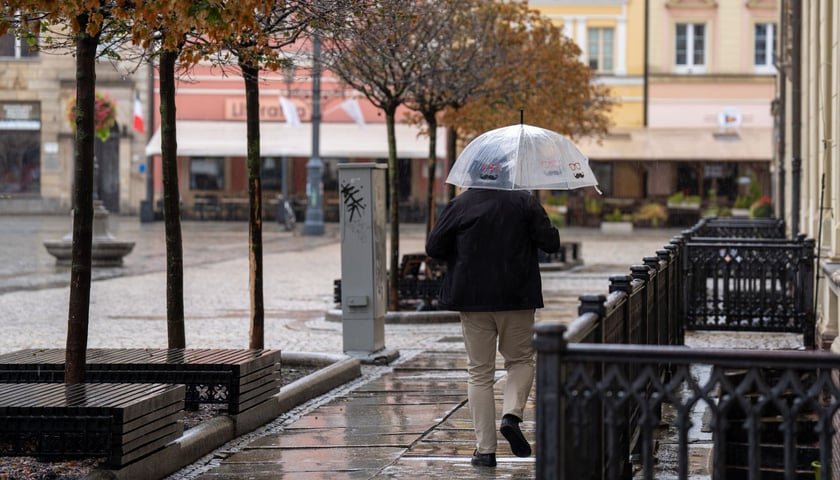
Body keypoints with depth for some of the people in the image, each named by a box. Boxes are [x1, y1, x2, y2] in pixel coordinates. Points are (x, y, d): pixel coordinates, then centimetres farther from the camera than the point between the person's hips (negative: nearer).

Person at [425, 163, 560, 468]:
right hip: (516, 298, 0)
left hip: (472, 298, 1)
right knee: (520, 359, 18)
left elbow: (433, 248, 0)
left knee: (479, 373, 6)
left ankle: (485, 449, 3)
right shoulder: (525, 203, -3)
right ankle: (512, 414, -9)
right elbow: (551, 243, -3)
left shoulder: (459, 204, -2)